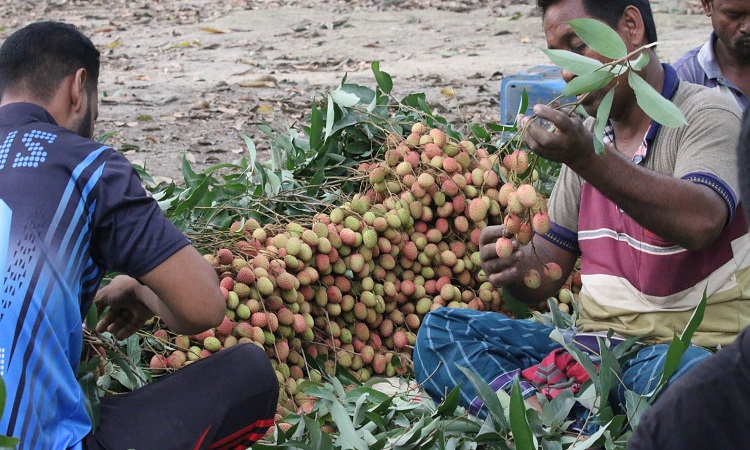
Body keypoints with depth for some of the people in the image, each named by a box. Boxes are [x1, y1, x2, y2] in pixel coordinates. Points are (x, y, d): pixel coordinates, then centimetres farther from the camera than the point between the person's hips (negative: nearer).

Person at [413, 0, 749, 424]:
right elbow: (549, 270, 16)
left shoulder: (709, 115, -5)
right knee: (441, 330, -11)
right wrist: (517, 265, -9)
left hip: (687, 346, -7)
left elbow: (700, 222, -26)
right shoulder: (588, 136, 17)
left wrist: (588, 159, -34)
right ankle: (533, 406, -33)